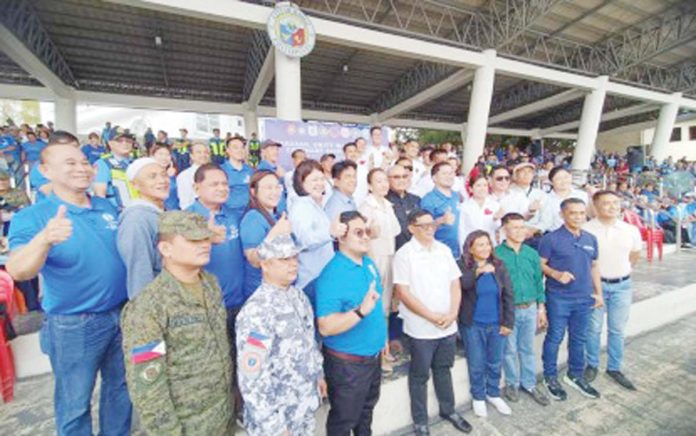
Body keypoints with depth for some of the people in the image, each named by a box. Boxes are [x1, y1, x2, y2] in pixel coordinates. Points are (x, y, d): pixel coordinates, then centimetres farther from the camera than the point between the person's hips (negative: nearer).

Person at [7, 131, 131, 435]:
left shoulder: (107, 207, 2)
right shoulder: (32, 217, -13)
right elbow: (17, 272, -29)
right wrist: (44, 239, -48)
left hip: (122, 314, 5)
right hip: (74, 325, -5)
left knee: (120, 388, 23)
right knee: (75, 404, 15)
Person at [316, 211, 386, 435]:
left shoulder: (369, 263, -1)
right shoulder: (332, 274, -27)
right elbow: (325, 327, -30)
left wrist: (382, 337, 16)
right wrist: (361, 311, -42)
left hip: (373, 356, 8)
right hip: (347, 363, -7)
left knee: (366, 409, 30)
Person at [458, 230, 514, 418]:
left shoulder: (499, 265, -1)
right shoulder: (462, 266, -11)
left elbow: (508, 295, 1)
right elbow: (460, 285, -31)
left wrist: (508, 322, -1)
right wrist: (478, 271, -43)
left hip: (497, 323, 3)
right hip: (473, 325, -3)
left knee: (495, 363, 18)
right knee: (476, 364, 10)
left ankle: (493, 394, 40)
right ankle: (478, 397, 32)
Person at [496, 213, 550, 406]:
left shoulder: (532, 254, 1)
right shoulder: (496, 253, -13)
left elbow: (538, 281, 8)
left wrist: (541, 308, 8)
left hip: (530, 308, 4)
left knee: (528, 348, 18)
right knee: (509, 349, 11)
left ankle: (529, 384, 35)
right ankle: (512, 383, 31)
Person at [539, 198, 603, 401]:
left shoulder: (591, 239, 7)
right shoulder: (551, 239, -12)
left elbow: (594, 267, 15)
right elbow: (540, 264, -9)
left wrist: (598, 292, 13)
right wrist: (556, 274, -26)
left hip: (584, 298, 6)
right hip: (558, 298, -5)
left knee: (579, 338, 17)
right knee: (555, 338, 5)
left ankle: (575, 375, 36)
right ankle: (550, 377, 22)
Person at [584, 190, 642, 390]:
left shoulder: (631, 230, -2)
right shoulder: (586, 230, -14)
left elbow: (635, 254, 15)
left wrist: (622, 271, 13)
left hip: (622, 285, 3)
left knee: (617, 329, 13)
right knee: (593, 328, 8)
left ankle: (614, 368, 28)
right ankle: (592, 365, 25)